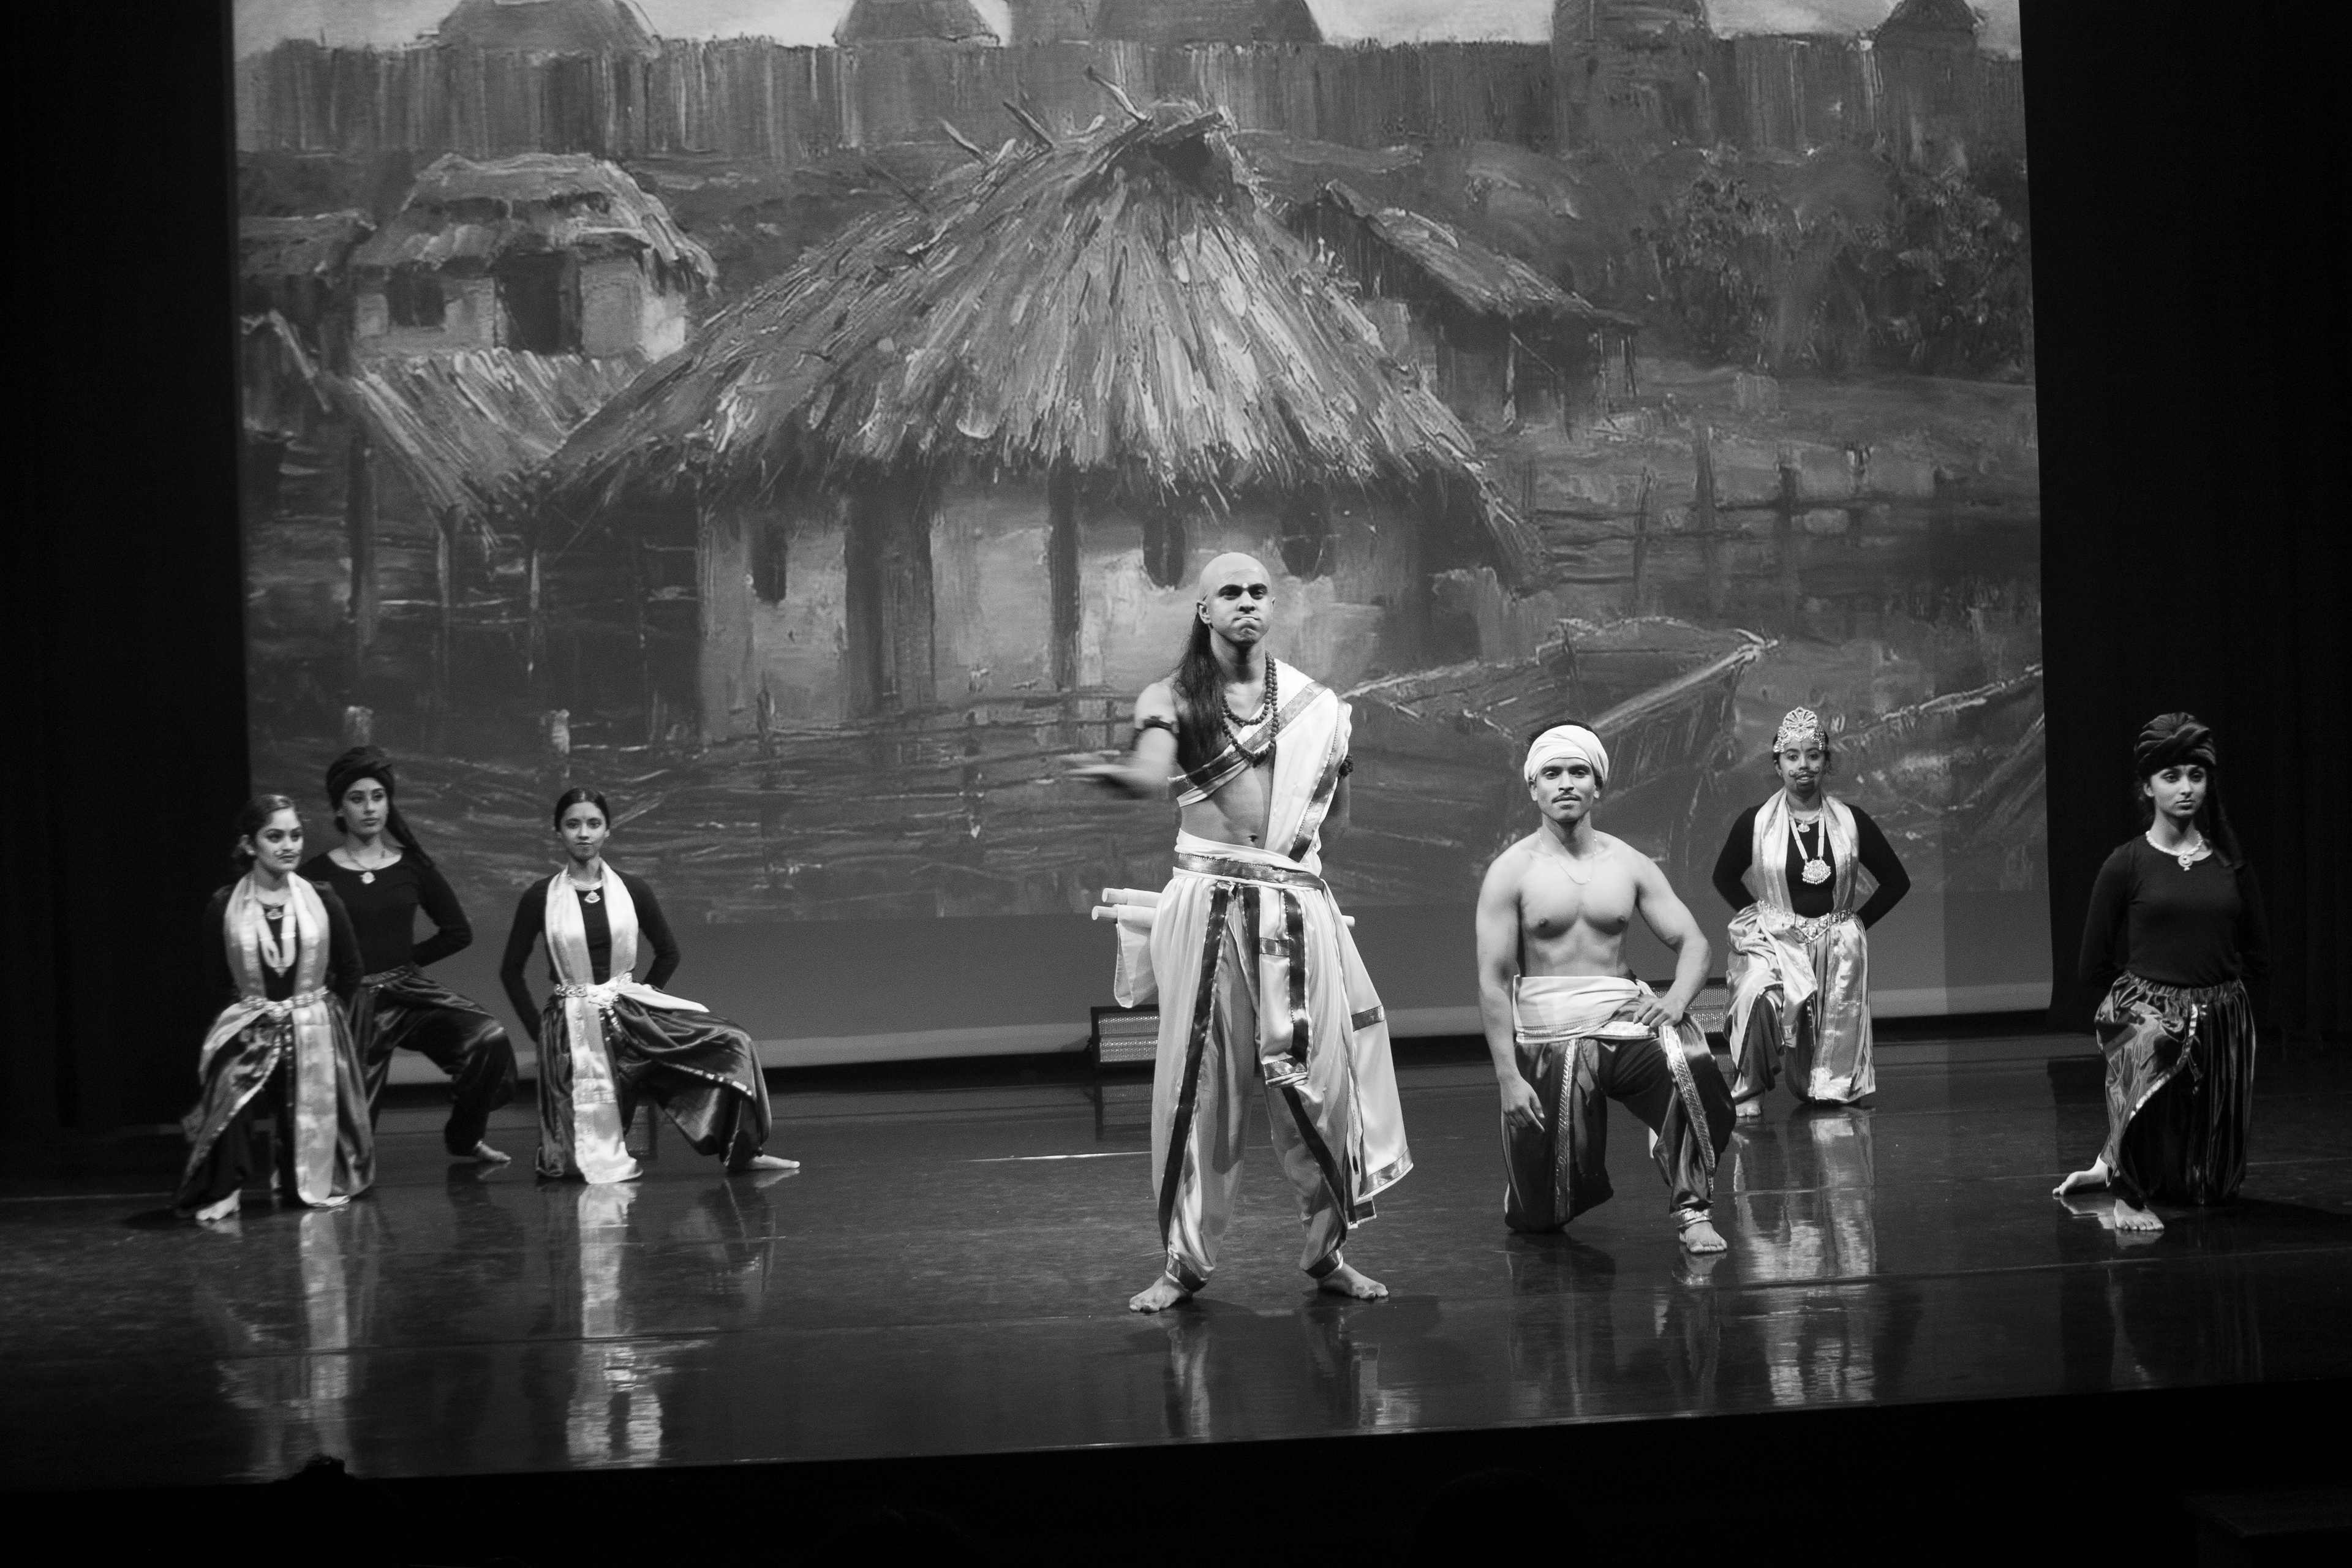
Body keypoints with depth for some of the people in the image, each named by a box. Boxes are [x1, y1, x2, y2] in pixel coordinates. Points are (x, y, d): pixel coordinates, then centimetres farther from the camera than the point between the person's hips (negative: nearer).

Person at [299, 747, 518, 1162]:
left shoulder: (411, 866, 6)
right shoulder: (317, 874, -2)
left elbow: (458, 932, 12)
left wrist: (400, 959, 8)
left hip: (409, 989, 2)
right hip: (350, 1002, -2)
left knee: (490, 1038, -21)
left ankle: (462, 1138, 2)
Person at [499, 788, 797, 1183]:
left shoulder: (632, 890, 1)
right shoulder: (540, 897, -4)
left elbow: (668, 953, 15)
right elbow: (511, 971, 4)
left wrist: (640, 994, 5)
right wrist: (540, 1031, 0)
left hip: (632, 1012, 2)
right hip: (573, 1027, -2)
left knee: (731, 1044, -17)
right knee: (587, 1165, -6)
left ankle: (742, 1153, -6)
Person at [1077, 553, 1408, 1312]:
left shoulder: (1316, 703, 11)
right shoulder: (1171, 699, 3)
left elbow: (1333, 813, 24)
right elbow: (1152, 777, -20)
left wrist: (1290, 840, 8)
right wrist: (1116, 774, -39)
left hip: (1296, 903, 2)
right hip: (1206, 904, -2)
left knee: (1317, 1080, -2)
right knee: (1198, 1082, -1)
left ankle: (1327, 1251, 13)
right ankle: (1186, 1259, 9)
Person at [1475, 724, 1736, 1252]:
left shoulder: (1630, 866, 8)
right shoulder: (1511, 872, -1)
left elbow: (1692, 941, 6)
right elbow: (1493, 981, -5)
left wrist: (1676, 999, -16)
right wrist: (1508, 1077, -12)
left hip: (1623, 1019, 2)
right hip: (1548, 1036, -2)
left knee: (1693, 1067, -34)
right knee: (1542, 1215, -1)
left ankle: (1692, 1210, -14)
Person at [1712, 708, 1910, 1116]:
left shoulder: (1851, 822, 1)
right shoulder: (1755, 824, -2)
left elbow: (1896, 881, 12)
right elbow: (1725, 877, 16)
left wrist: (1856, 922, 4)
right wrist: (1756, 915, 3)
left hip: (1837, 948, 1)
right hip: (1774, 943, -1)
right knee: (1759, 998, -38)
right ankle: (1749, 1091, -18)